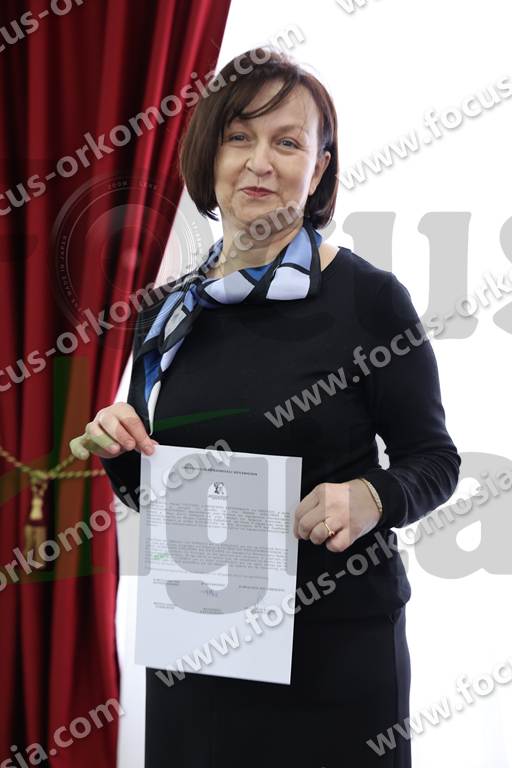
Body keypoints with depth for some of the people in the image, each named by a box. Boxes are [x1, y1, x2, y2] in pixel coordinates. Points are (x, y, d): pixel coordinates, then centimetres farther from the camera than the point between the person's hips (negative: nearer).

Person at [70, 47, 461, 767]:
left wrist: (370, 498, -23)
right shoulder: (167, 311, 5)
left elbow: (434, 458, -4)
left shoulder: (369, 296, -9)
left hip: (336, 644, -4)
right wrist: (119, 450, -7)